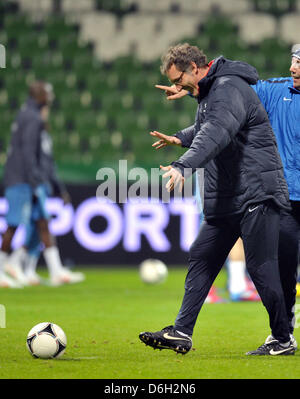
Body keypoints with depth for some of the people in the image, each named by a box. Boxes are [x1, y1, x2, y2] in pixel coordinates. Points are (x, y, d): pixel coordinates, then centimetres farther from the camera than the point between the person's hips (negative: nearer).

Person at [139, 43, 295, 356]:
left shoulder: (230, 89, -17)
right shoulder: (209, 93, 15)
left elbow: (217, 134, -35)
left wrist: (183, 166, -46)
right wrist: (180, 138, 22)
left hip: (256, 195, -10)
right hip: (226, 200, 10)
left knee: (260, 266, -7)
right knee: (201, 259, 6)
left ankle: (283, 340, 3)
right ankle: (181, 332, 7)